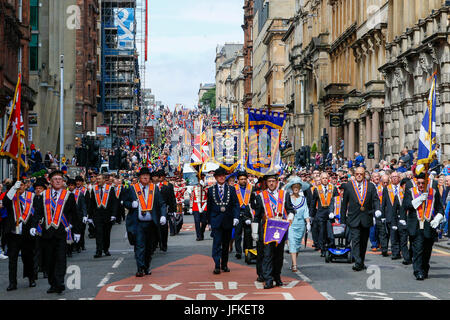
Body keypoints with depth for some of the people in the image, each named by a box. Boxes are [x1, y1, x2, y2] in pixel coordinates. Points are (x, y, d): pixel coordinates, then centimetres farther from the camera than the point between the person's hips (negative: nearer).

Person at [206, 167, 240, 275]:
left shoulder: (231, 189, 6)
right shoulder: (211, 190, 6)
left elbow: (236, 204, 1)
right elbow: (209, 206, 9)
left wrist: (236, 217, -12)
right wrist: (208, 220, 7)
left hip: (228, 220, 2)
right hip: (216, 220, -2)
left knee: (226, 244, 10)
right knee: (216, 243, -10)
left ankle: (224, 265, 20)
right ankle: (217, 266, -14)